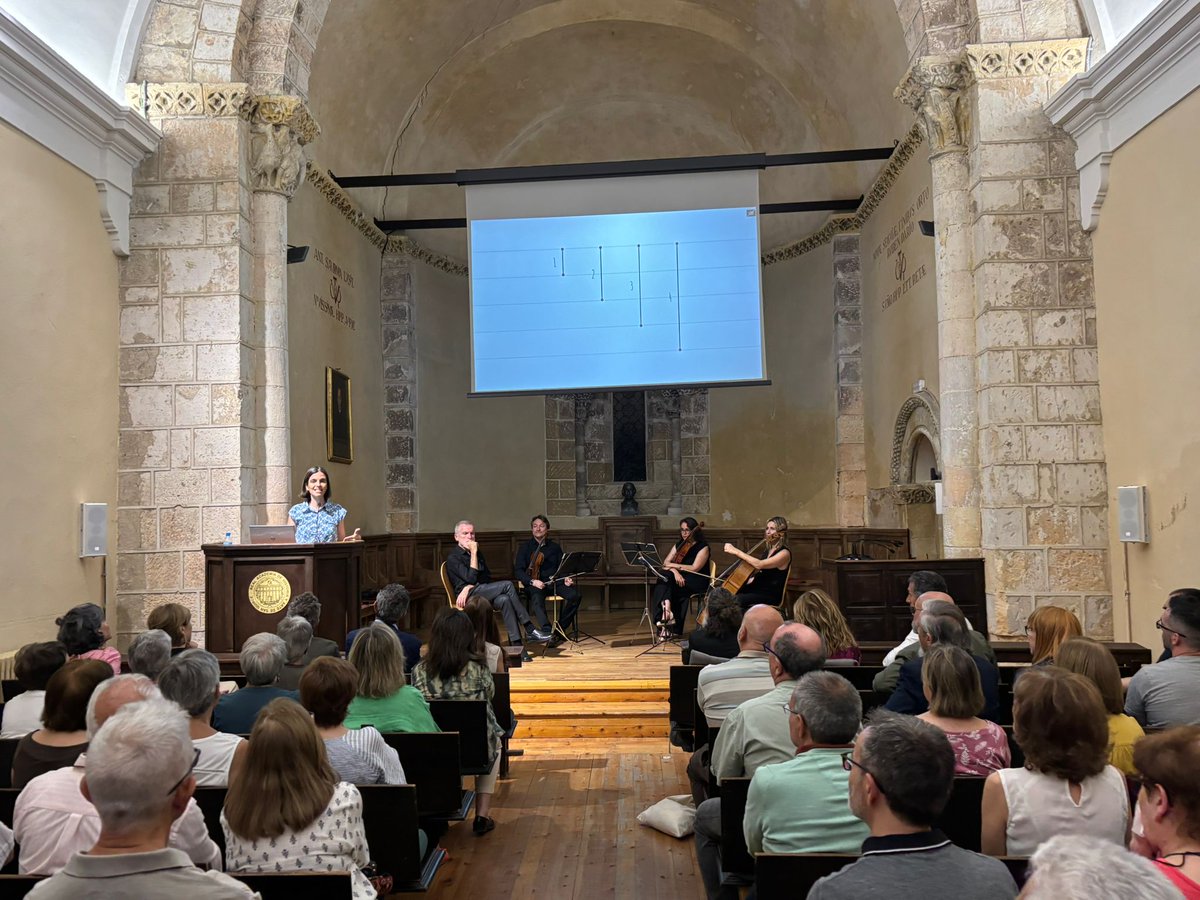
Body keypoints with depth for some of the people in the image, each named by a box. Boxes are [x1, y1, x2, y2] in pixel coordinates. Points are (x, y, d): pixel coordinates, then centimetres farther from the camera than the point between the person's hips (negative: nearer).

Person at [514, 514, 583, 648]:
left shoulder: (554, 547, 17)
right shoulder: (525, 547, 8)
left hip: (555, 582, 3)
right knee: (537, 599, -39)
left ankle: (560, 630, -13)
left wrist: (566, 578, -6)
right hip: (534, 584, -3)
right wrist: (532, 581, -18)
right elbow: (518, 571, 0)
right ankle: (548, 633, -50)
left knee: (575, 595, -25)